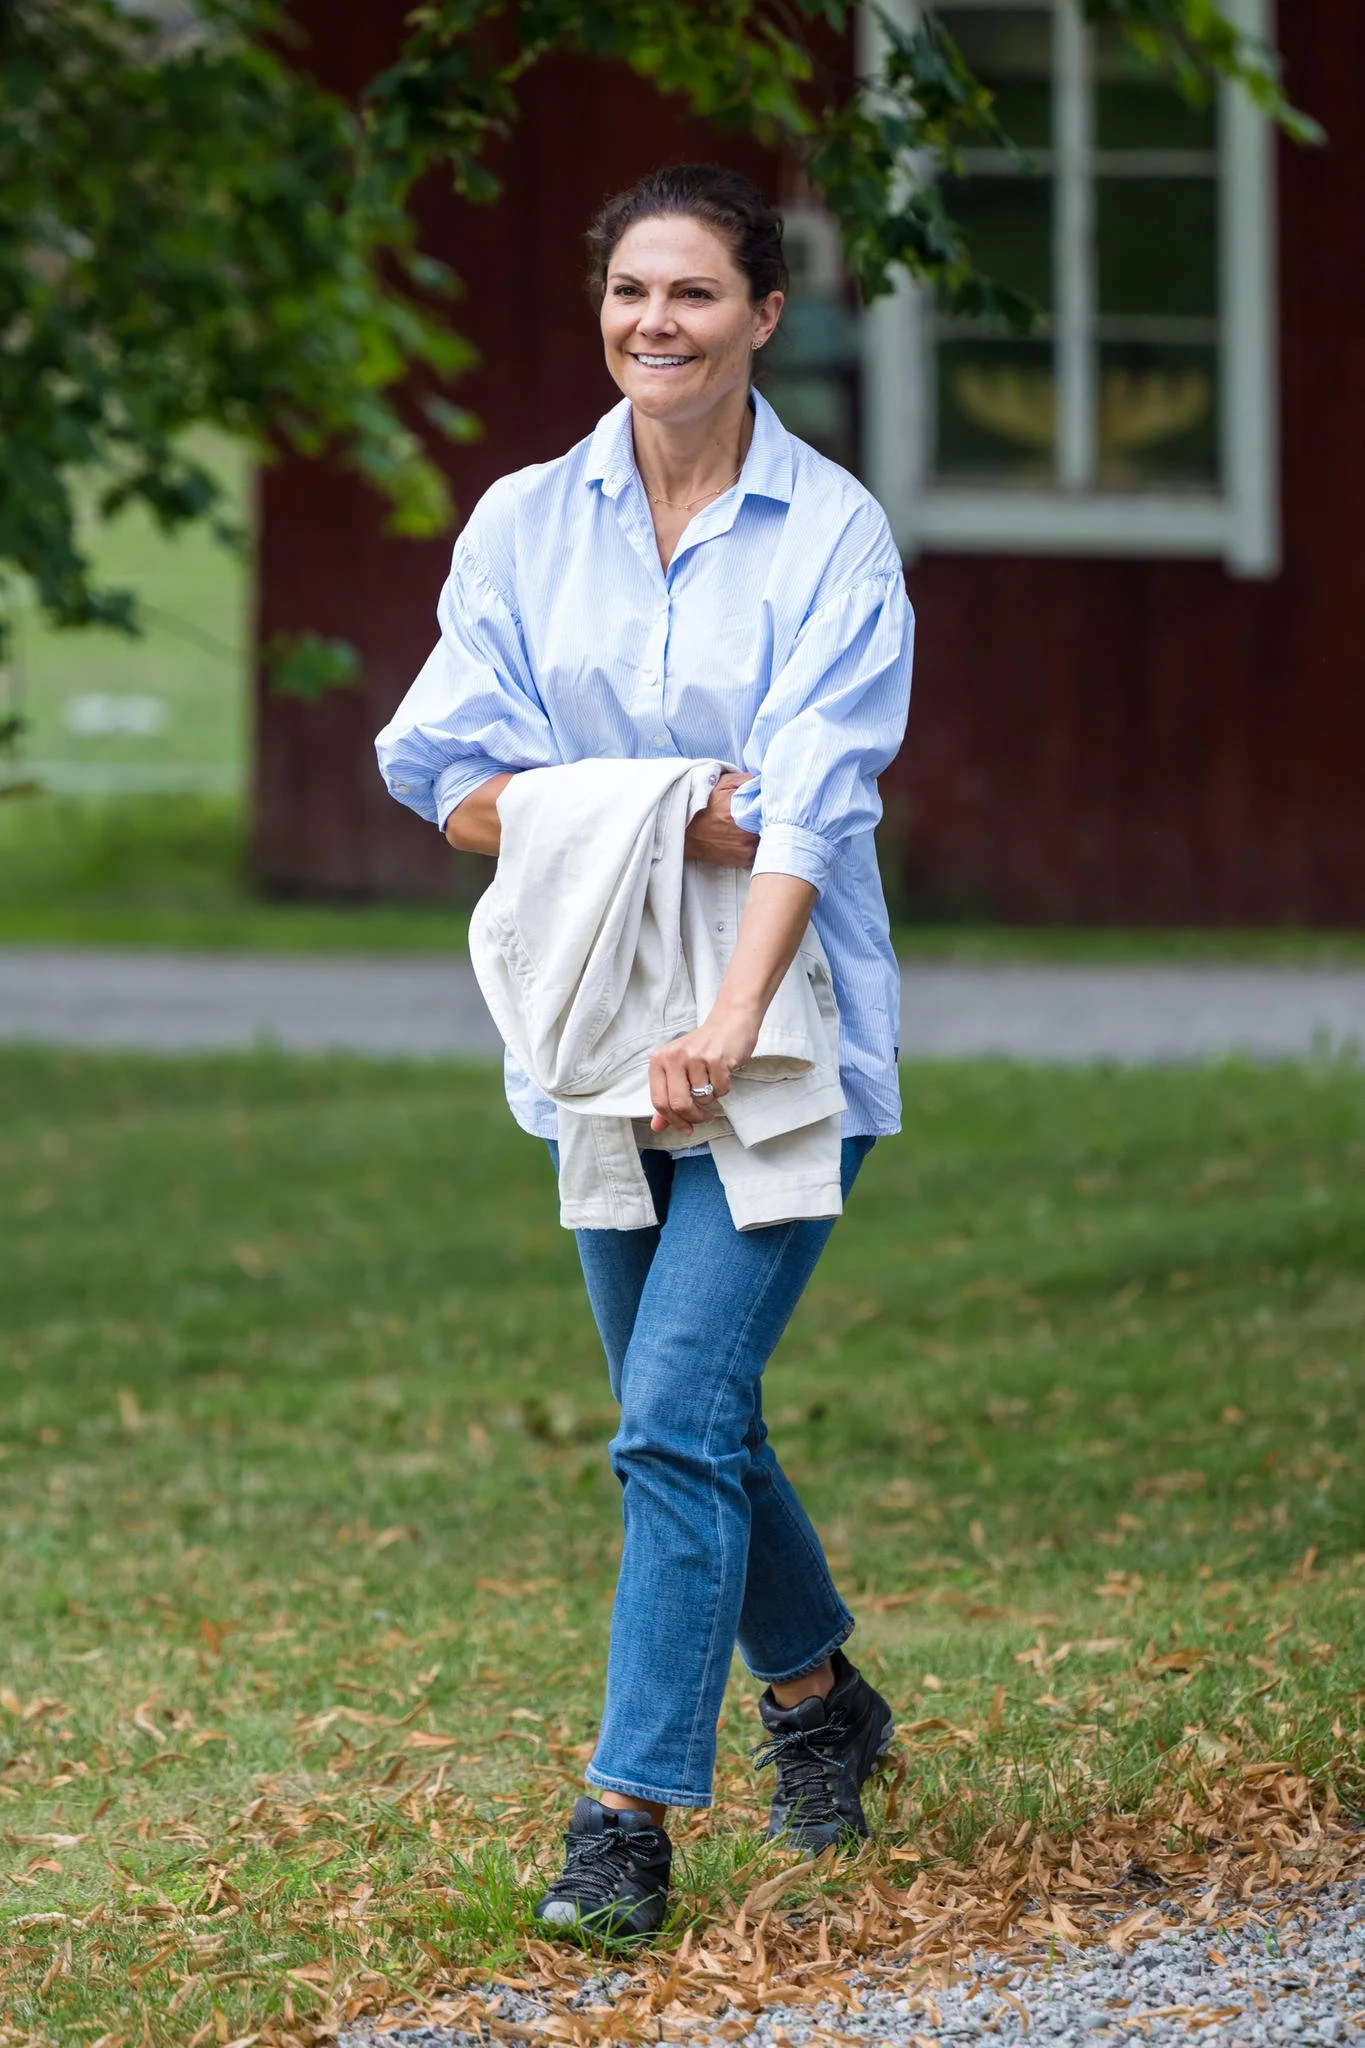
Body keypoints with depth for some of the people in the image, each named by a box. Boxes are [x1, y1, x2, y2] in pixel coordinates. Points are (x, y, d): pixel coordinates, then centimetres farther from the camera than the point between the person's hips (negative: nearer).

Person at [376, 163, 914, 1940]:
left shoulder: (833, 534, -7)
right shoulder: (526, 523, 3)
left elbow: (817, 805, -16)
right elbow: (453, 779, -3)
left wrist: (730, 1025, -27)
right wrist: (667, 822, -16)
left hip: (781, 1046, -4)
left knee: (677, 1421, -14)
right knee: (694, 1420, 14)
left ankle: (628, 1820, -12)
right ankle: (821, 1705, 37)